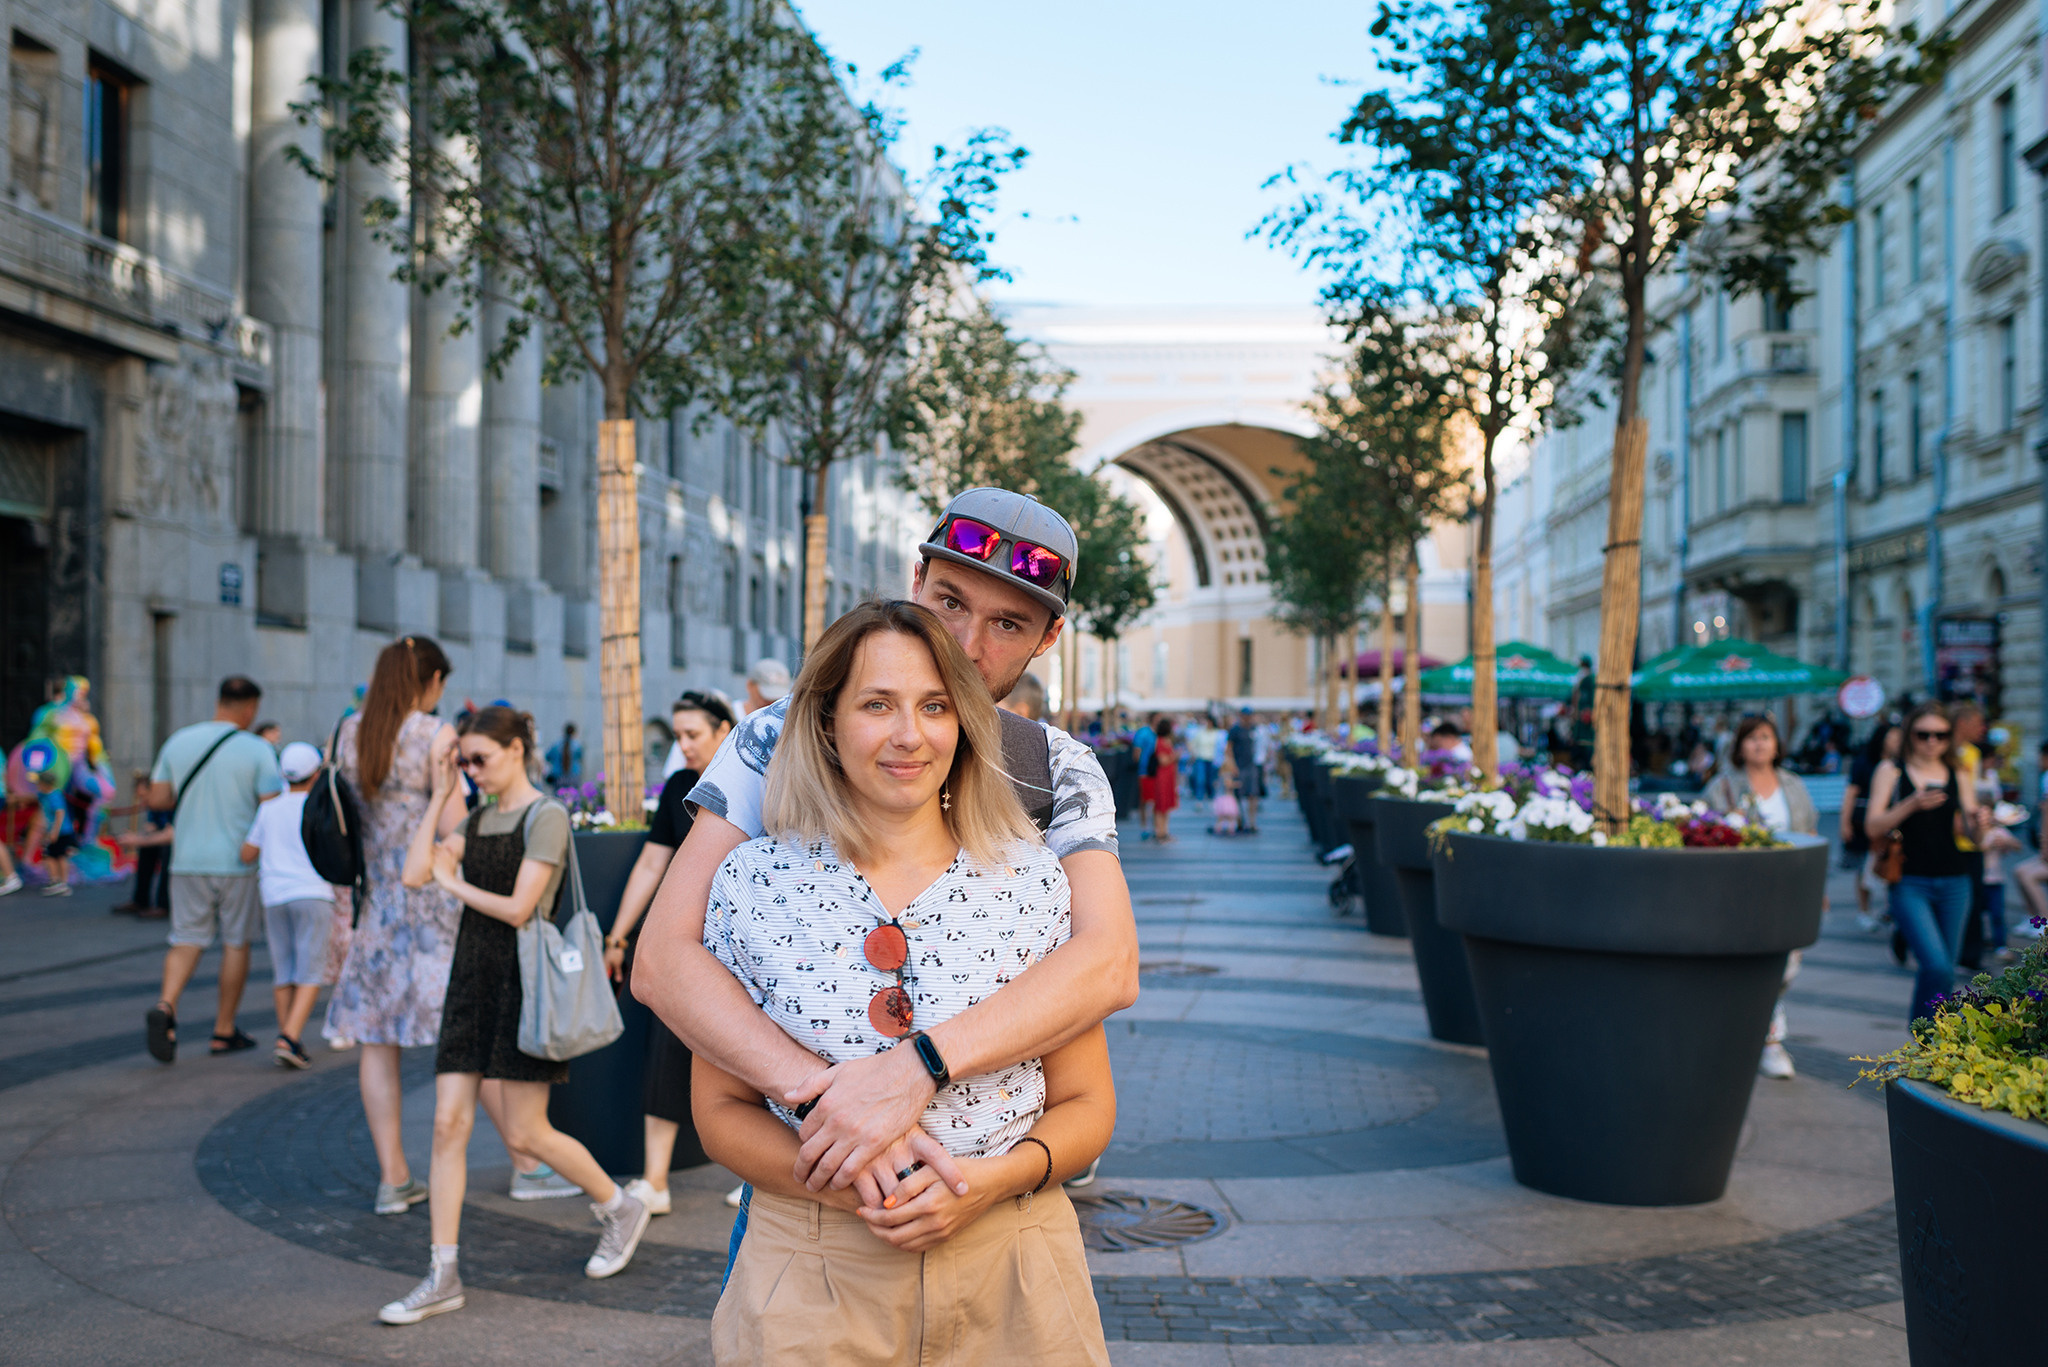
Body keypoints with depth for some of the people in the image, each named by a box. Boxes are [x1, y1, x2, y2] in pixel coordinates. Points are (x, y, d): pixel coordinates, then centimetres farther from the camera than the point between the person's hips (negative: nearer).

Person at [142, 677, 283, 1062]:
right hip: (236, 861, -3)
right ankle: (224, 1030, 15)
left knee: (187, 941, 8)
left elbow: (158, 798, 6)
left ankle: (165, 1006, -17)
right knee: (236, 943, 9)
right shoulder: (257, 750, -9)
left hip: (187, 860, 3)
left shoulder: (178, 741, 3)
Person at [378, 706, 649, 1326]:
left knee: (525, 1133, -1)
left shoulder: (546, 816, -10)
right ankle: (443, 1276, 7)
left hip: (522, 977, -7)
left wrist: (454, 884, -3)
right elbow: (416, 872, 1)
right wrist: (440, 796, 3)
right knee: (449, 1123, 1)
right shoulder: (477, 818, 13)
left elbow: (518, 909, -16)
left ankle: (621, 1209, 22)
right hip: (472, 975, 7)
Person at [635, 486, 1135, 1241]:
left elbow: (1108, 963, -22)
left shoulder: (1060, 772, -3)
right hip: (798, 1169, -1)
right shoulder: (784, 737, -8)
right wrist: (820, 1087, -33)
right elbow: (665, 957, -17)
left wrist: (917, 1068, -37)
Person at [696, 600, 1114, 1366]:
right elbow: (722, 1109, 1)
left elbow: (1087, 1103, 3)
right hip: (813, 1281, 0)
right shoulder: (754, 881, -2)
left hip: (1009, 1269, 1)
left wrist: (993, 1179, -16)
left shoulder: (1034, 878, -1)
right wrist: (843, 1185, -16)